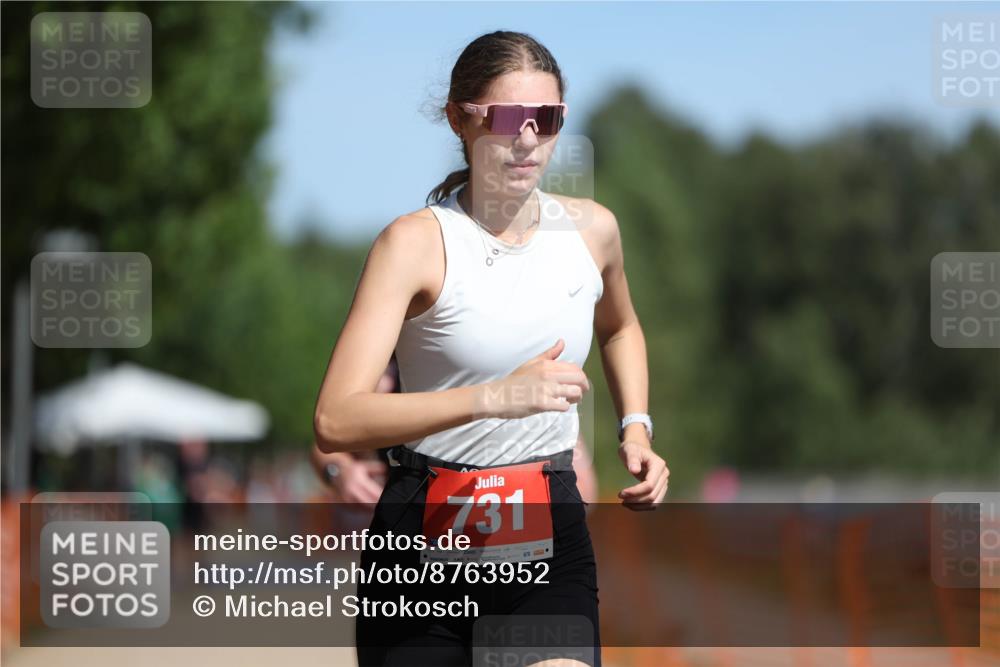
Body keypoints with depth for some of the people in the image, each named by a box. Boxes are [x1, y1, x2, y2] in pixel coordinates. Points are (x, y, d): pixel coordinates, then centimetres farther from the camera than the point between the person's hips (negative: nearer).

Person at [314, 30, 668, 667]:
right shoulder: (416, 241, -11)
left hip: (549, 543, 2)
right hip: (426, 543, -2)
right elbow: (335, 421, -24)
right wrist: (495, 396, -33)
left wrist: (635, 428, 12)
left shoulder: (592, 229, 4)